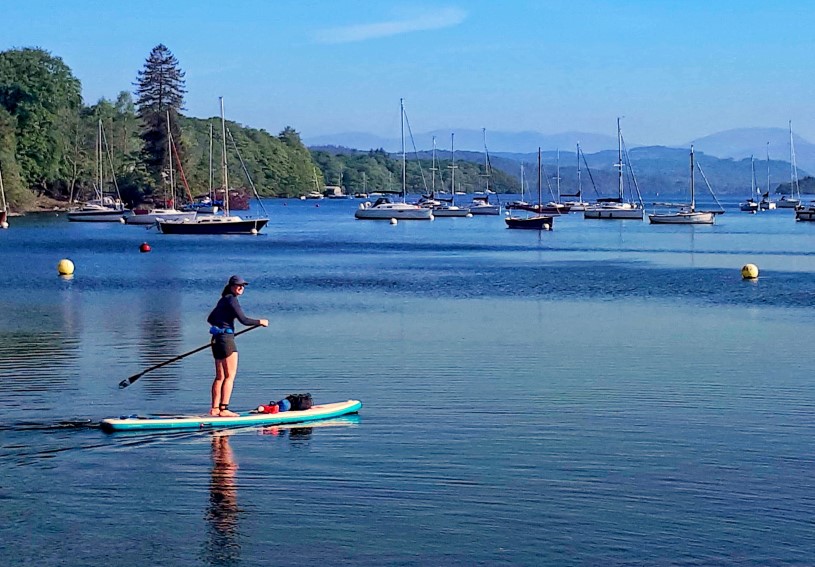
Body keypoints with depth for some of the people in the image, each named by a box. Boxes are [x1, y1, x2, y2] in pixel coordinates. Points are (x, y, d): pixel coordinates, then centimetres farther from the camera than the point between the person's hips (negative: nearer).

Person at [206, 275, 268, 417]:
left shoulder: (223, 300, 18)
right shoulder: (231, 299, -10)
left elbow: (210, 319, 28)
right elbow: (244, 320, -16)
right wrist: (260, 322, -2)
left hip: (217, 340, 9)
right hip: (226, 338, -9)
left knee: (220, 377, 11)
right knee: (230, 376, -8)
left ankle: (214, 408, 12)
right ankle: (224, 409, -11)